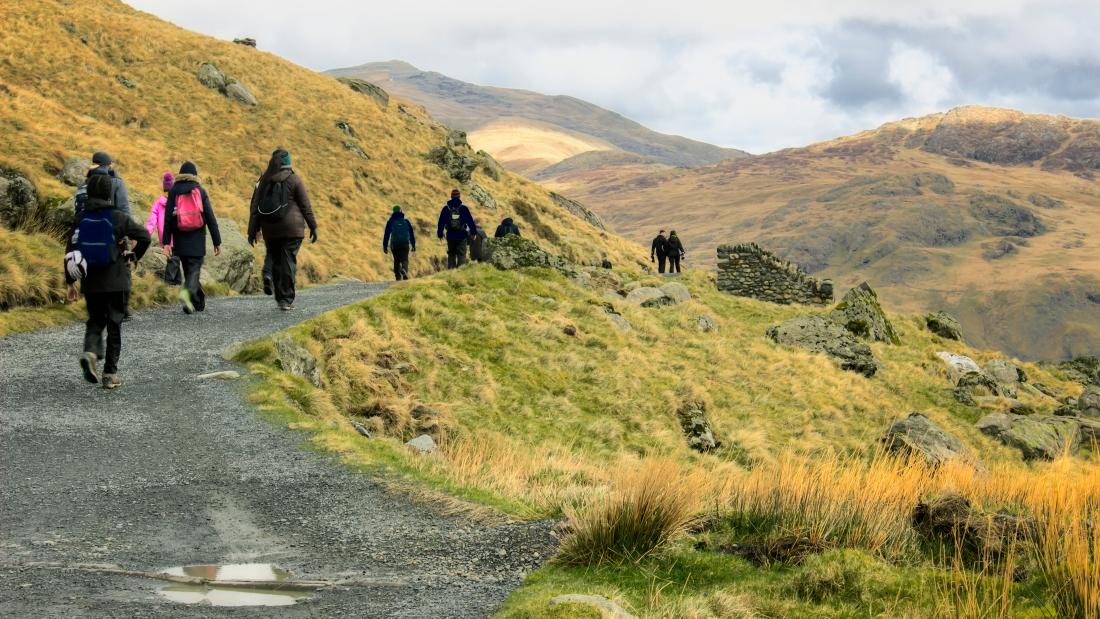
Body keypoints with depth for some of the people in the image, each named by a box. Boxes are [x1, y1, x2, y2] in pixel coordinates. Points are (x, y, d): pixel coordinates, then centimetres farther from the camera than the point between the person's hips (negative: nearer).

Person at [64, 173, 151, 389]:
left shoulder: (81, 218, 0)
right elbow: (144, 236, -13)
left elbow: (71, 252, 0)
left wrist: (70, 283, 6)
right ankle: (110, 374, 6)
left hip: (90, 282, 3)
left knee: (95, 321, 18)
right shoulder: (117, 217, -9)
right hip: (115, 282, -3)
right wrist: (135, 256, 5)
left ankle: (90, 352, -11)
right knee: (114, 325, 7)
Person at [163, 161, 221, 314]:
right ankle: (187, 291, -31)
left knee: (188, 270, 13)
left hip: (180, 240, 2)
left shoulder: (174, 191, 2)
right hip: (197, 240, -2)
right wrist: (217, 241, 2)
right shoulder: (200, 191, -1)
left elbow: (168, 217, -2)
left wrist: (166, 242, -1)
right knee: (194, 270, -2)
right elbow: (210, 217, -2)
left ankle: (199, 302, 19)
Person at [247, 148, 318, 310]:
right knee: (289, 261, -2)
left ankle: (280, 299, 14)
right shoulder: (294, 180, -4)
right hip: (292, 228, -3)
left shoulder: (264, 181, 5)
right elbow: (305, 206, -4)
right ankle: (286, 300, -7)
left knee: (276, 262, 11)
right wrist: (313, 227, 3)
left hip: (270, 229, 3)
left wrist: (253, 230, 5)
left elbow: (255, 207, 3)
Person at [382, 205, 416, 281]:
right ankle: (404, 270, -32)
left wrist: (385, 246, 5)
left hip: (394, 244, 0)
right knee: (404, 260, 1)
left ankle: (398, 277, 6)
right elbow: (412, 234, 8)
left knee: (396, 261, 13)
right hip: (405, 244, 0)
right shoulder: (406, 221, 9)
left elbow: (386, 235, 3)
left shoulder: (390, 222, 5)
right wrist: (413, 245, 12)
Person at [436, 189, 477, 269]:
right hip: (462, 236, -2)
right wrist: (474, 232, 9)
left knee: (451, 255, 13)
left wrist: (440, 234, 14)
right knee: (461, 255, 1)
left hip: (450, 236, 2)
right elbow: (470, 221, -2)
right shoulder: (463, 208, -5)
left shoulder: (446, 208, 1)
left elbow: (441, 222, 5)